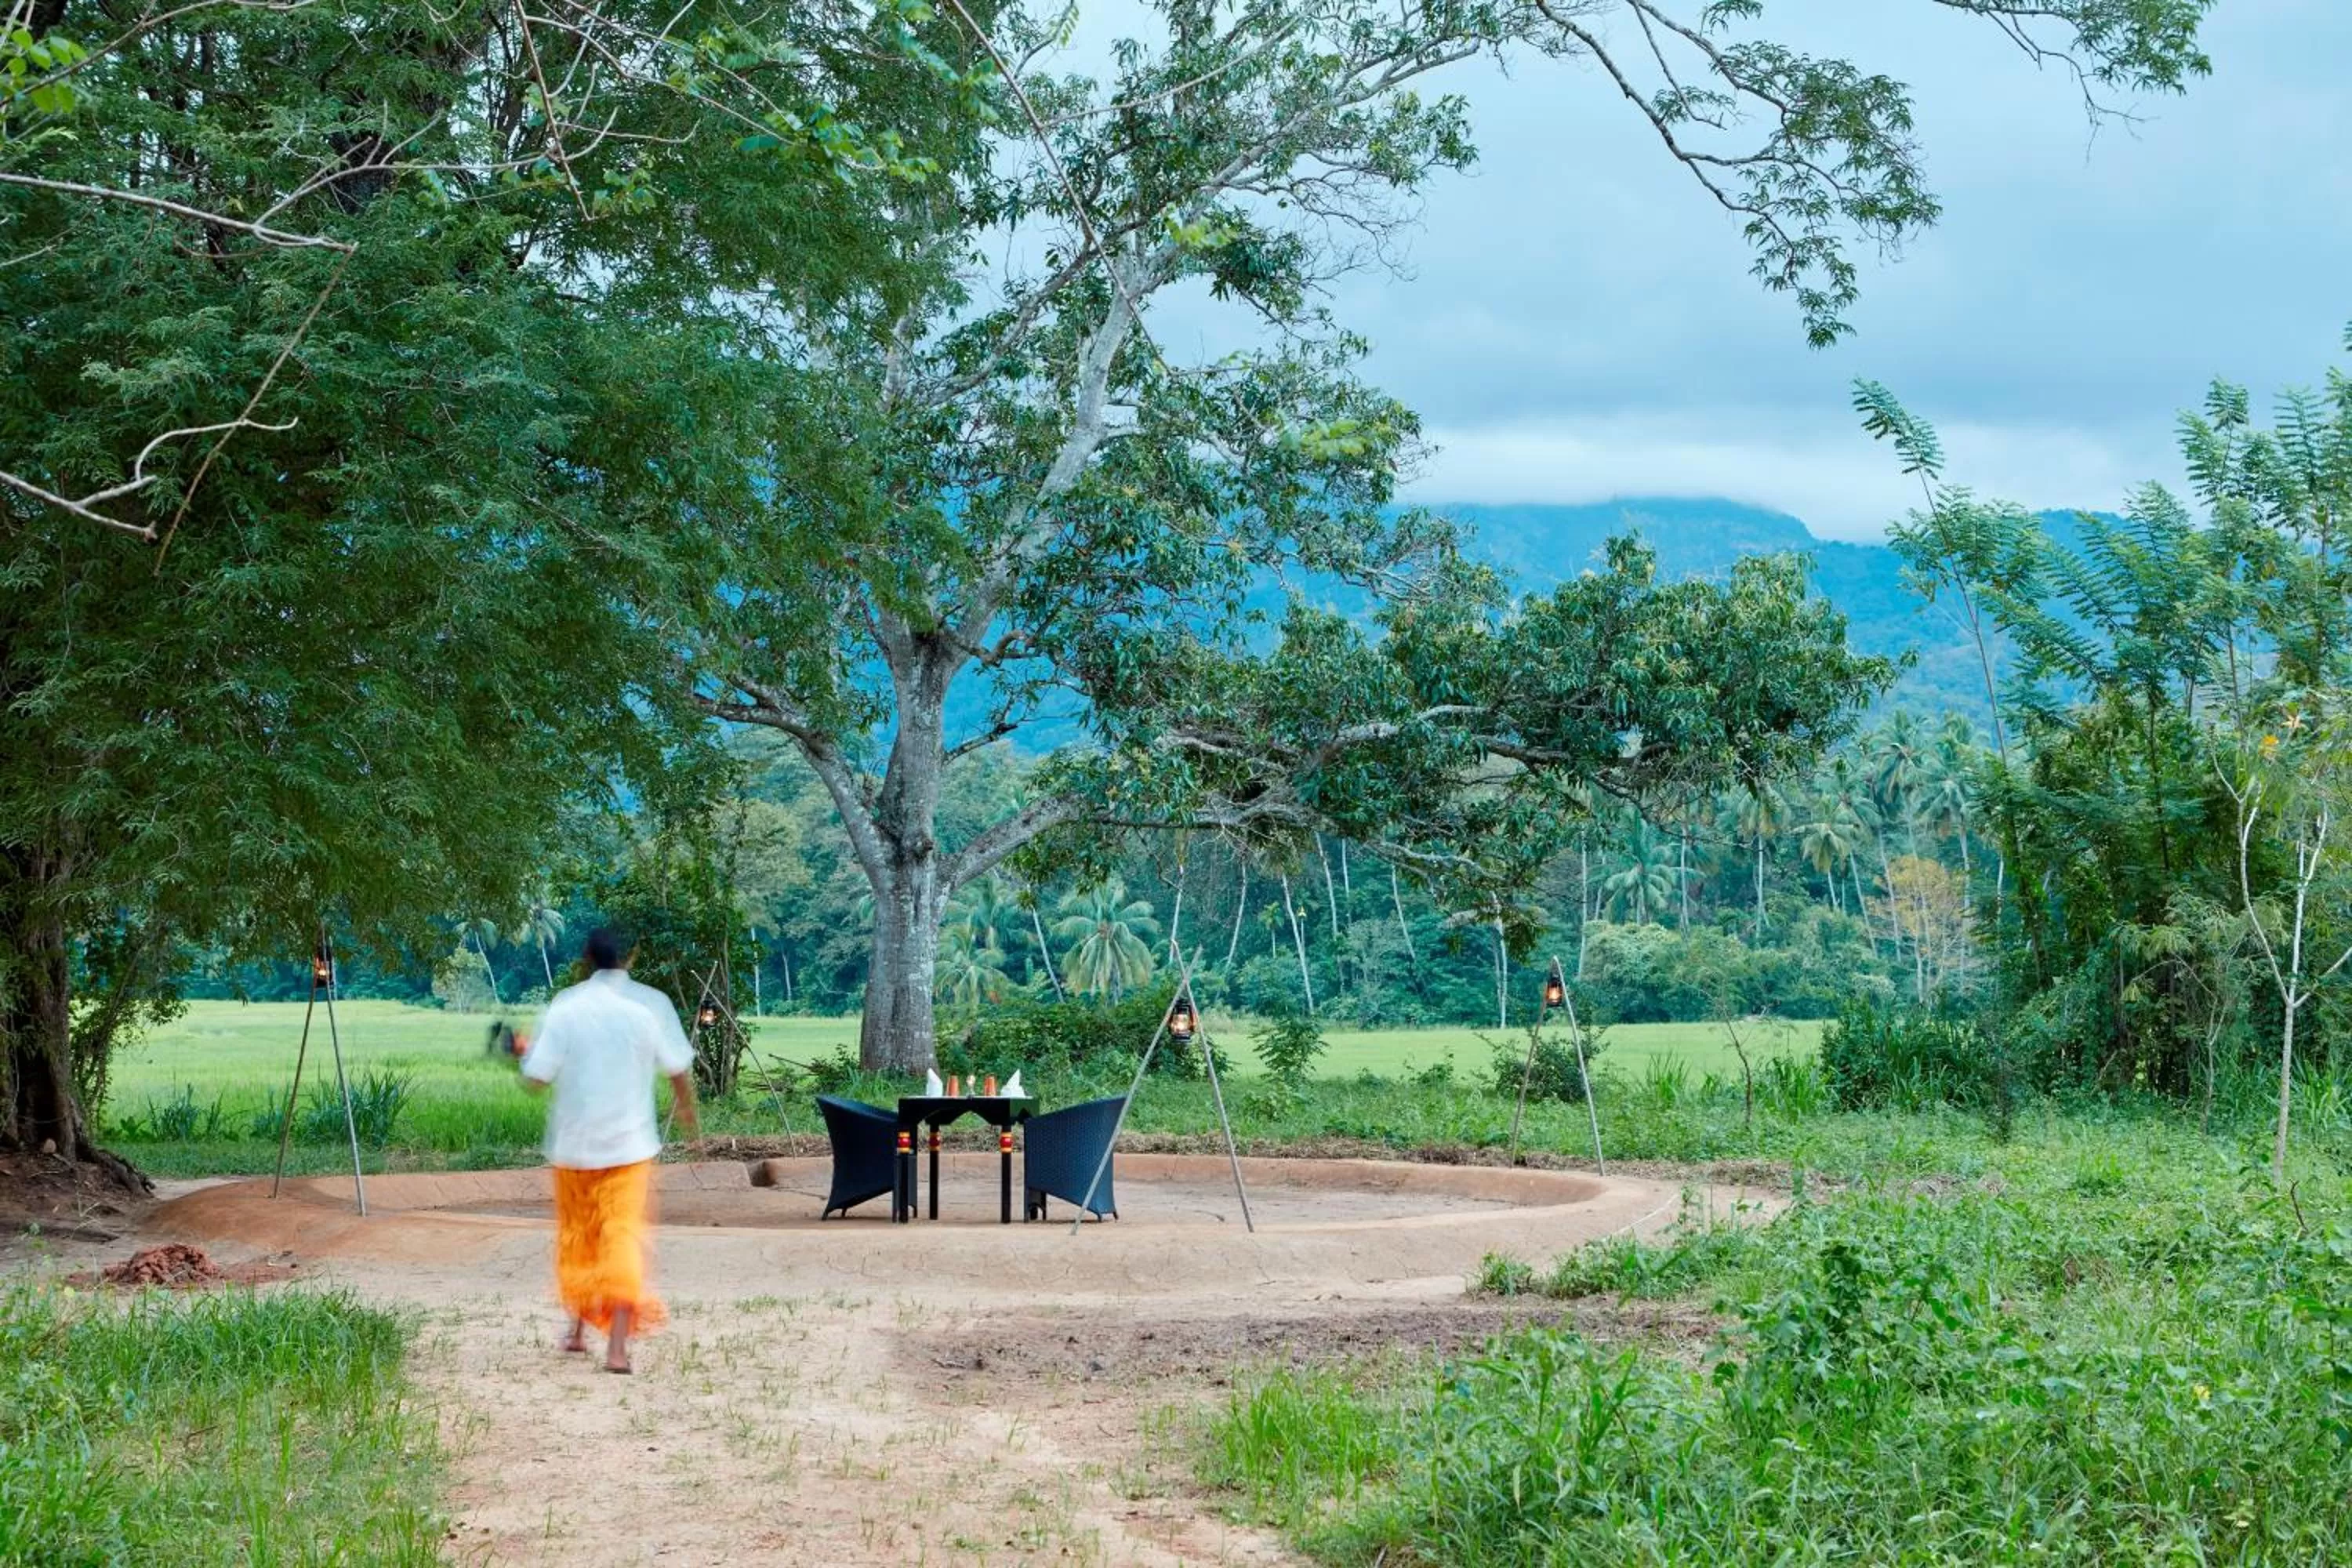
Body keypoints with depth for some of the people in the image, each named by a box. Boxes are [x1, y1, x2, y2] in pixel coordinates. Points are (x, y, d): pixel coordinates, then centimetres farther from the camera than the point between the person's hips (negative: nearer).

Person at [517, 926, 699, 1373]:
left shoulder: (565, 1005, -6)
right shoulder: (651, 1004, -4)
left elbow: (536, 1077, -9)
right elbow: (678, 1068, 3)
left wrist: (527, 1050, 14)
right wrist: (687, 1111, 22)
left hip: (573, 1142, 1)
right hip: (629, 1143, -1)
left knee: (576, 1232, 19)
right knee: (623, 1235, -3)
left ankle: (579, 1327, 30)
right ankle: (617, 1343, -16)